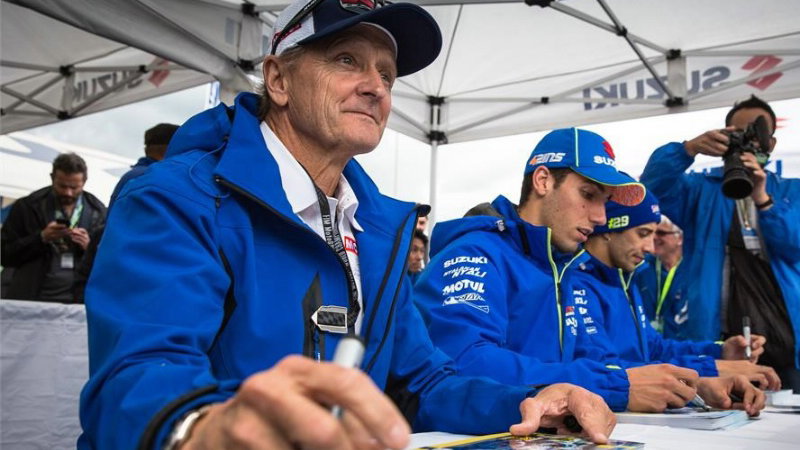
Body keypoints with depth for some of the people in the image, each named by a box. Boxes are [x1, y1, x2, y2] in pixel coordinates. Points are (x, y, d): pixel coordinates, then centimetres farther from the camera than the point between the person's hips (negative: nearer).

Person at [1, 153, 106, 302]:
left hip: (79, 301, 0)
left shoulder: (99, 212, 5)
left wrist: (90, 246, -12)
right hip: (32, 300, 0)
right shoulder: (27, 207, 3)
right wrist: (41, 238, -12)